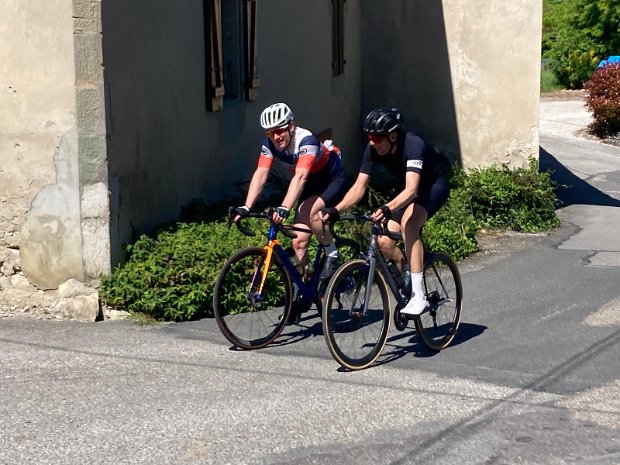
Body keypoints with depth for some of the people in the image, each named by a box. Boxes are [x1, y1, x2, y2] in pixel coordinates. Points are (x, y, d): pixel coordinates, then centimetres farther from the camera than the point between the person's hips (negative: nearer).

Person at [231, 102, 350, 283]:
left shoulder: (306, 140, -33)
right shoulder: (270, 143, -15)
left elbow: (300, 177, -45)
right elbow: (260, 175, -22)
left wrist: (284, 208, -57)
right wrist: (246, 208, -34)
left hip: (334, 180, -6)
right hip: (311, 185, 6)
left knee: (310, 211, -34)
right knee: (299, 242, -5)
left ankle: (332, 254, -12)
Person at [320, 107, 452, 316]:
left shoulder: (413, 144, -36)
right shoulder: (373, 149, -19)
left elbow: (411, 190, -48)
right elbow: (359, 187, -18)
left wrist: (387, 209, -64)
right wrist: (335, 210, -33)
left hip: (435, 183, -6)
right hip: (406, 186, 7)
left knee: (408, 222, -34)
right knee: (384, 240, -11)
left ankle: (419, 297, -31)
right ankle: (407, 287, 15)